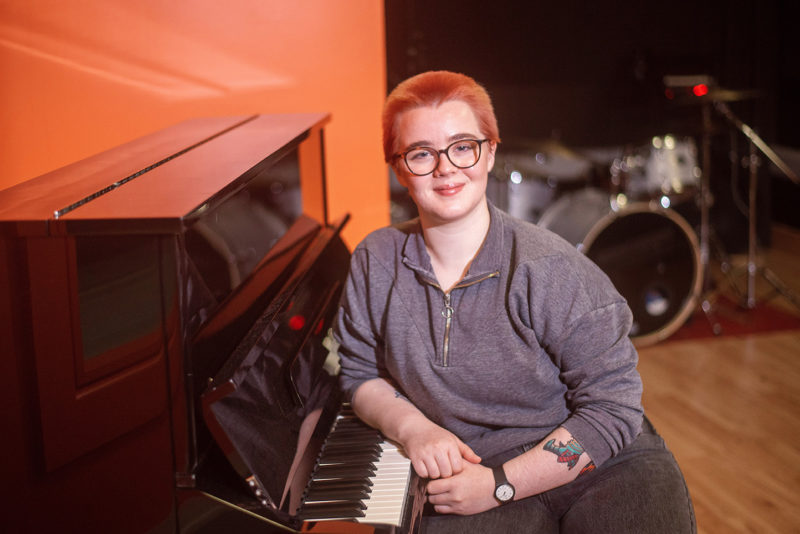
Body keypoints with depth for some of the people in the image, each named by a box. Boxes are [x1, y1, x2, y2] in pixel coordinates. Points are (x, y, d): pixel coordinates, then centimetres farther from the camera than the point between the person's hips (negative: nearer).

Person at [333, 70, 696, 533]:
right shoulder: (375, 264, 0)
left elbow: (612, 408, -12)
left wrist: (500, 484, -16)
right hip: (472, 474, 3)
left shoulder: (548, 269, -14)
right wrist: (414, 428, -8)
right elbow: (361, 374, 13)